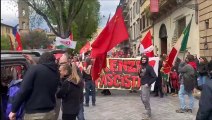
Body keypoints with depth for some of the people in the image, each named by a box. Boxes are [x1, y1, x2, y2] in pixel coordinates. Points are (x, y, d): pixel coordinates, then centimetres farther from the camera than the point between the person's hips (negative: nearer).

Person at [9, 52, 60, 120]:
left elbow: (23, 91, -14)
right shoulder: (56, 73, 10)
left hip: (34, 114, -6)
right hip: (50, 112, 6)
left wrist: (13, 110, -6)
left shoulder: (35, 69, -8)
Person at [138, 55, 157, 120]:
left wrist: (148, 83, -19)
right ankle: (148, 111, 31)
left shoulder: (149, 67, -13)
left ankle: (148, 114, -1)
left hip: (146, 85, -9)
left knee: (145, 99, -10)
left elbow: (155, 77, -17)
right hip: (142, 85, 9)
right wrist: (139, 73, -5)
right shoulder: (142, 67, 10)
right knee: (143, 98, 16)